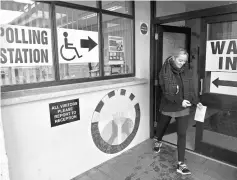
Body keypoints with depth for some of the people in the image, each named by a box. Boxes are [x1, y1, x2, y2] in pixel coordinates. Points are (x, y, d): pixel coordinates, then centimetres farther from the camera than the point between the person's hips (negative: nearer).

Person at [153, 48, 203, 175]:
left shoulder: (187, 70, -3)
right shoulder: (165, 71, -16)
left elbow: (190, 88, 4)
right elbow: (166, 92, -20)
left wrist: (196, 101, -7)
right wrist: (180, 101, -28)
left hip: (183, 108, 2)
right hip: (168, 106, -2)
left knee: (182, 134, 0)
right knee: (162, 125, 22)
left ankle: (181, 164, 10)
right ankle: (158, 141, 55)